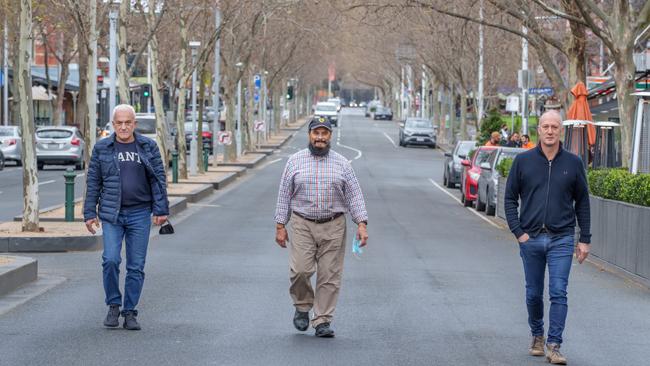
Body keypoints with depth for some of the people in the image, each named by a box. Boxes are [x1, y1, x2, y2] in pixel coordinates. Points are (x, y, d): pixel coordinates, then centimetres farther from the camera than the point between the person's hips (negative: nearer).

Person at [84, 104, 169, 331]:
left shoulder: (148, 147, 4)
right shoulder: (102, 149, 3)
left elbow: (159, 179, 3)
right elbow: (93, 182, 6)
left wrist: (161, 210, -3)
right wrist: (90, 213, 2)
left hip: (140, 214, 1)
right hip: (111, 214, -1)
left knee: (136, 267, 2)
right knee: (111, 260, -14)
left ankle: (130, 312, 12)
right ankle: (113, 306, 5)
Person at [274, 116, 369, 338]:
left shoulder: (341, 163, 6)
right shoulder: (295, 161, 6)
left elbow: (354, 195, 4)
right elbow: (284, 195, 7)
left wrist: (361, 224, -7)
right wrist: (280, 225, 2)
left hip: (333, 227, 1)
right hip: (302, 225, -1)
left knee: (329, 276, -1)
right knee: (300, 270, -12)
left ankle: (322, 321, 6)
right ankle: (302, 307, 13)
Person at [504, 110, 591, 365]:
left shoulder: (573, 163, 2)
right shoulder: (523, 161, 2)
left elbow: (582, 202, 8)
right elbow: (510, 198, 5)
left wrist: (585, 239, 5)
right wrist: (518, 232, -4)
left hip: (561, 240, -1)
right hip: (530, 239, 1)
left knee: (558, 293, -10)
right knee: (534, 294, 11)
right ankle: (537, 337, 31)